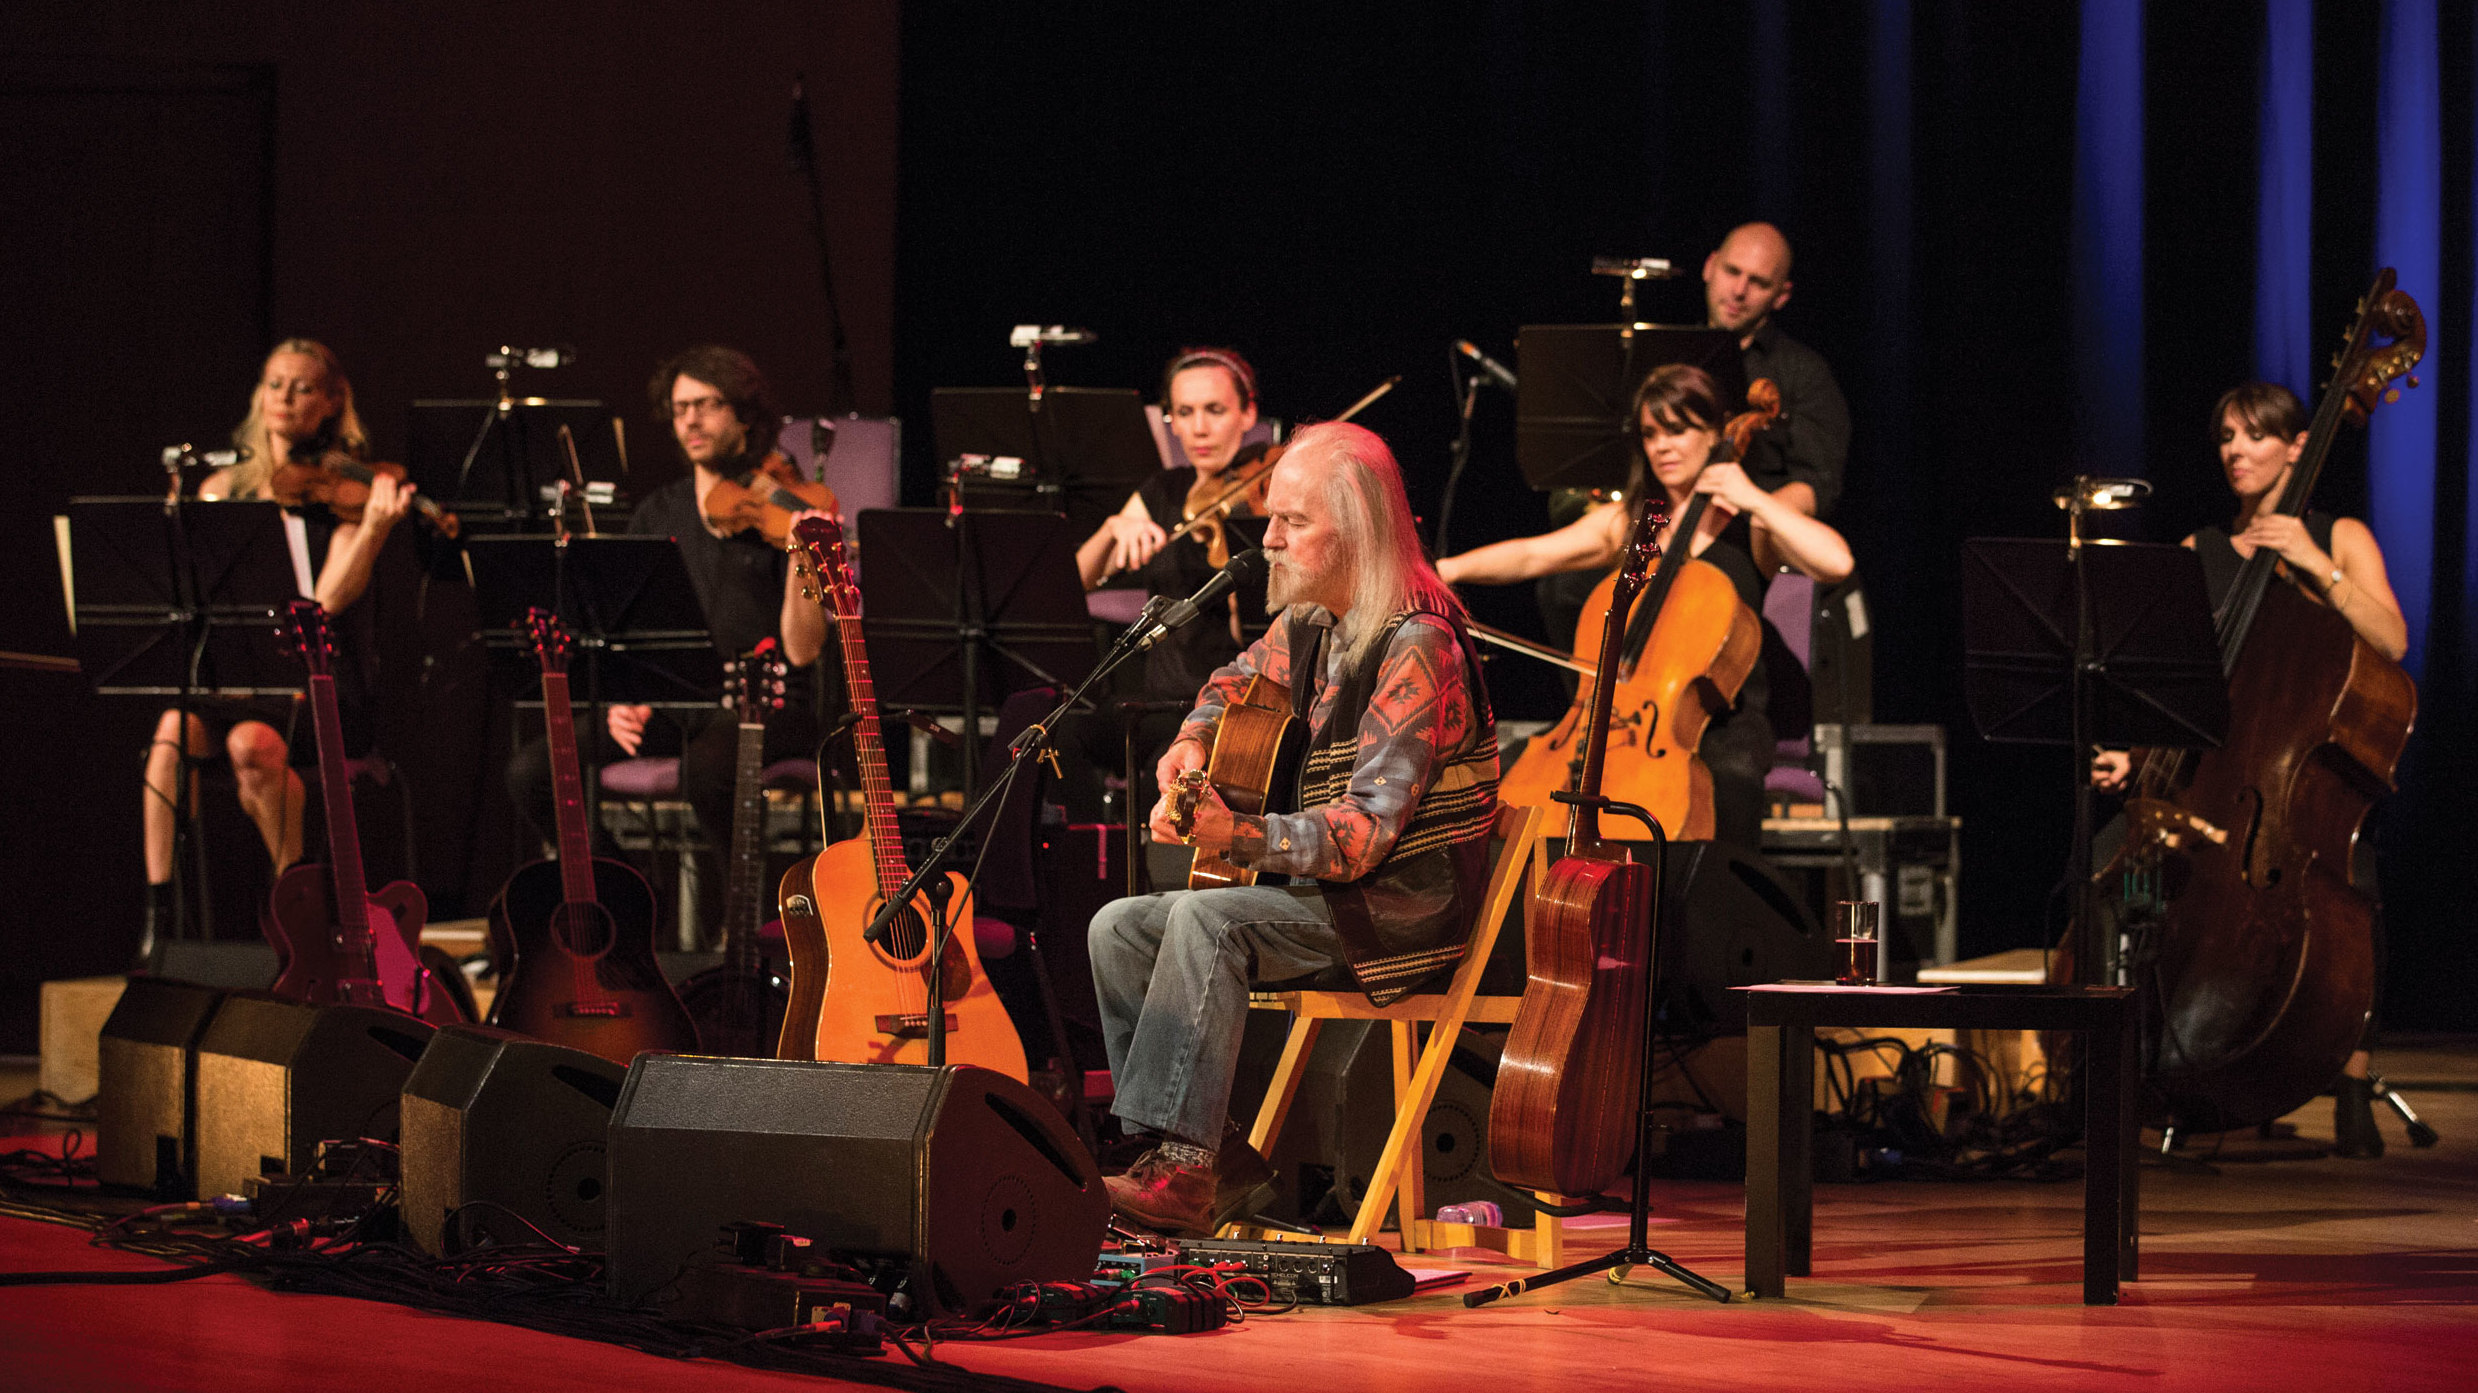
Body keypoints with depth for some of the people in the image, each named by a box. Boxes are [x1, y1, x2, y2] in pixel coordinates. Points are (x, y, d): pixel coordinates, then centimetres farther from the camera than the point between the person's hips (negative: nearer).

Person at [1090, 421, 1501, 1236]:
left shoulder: (1415, 647, -19)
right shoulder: (1308, 624, 7)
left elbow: (1368, 829, -25)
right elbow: (1237, 683, 30)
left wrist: (1237, 835, -38)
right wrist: (1193, 744, 7)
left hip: (1407, 901, -9)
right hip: (1317, 890, 9)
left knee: (1207, 918, -30)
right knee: (1119, 928, -4)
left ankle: (1182, 1167, -31)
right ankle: (1219, 1160, -8)